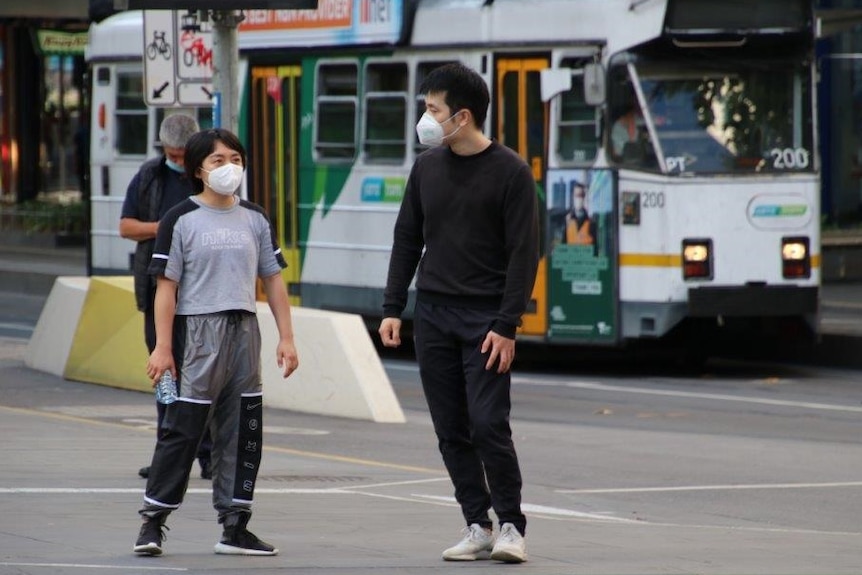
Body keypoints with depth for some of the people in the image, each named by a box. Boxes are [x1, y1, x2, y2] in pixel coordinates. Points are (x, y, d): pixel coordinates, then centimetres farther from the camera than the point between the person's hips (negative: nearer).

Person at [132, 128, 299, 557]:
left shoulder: (255, 220, 11)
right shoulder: (182, 220, -3)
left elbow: (273, 280, 14)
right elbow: (166, 285, -6)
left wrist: (286, 337, 7)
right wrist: (162, 346, -12)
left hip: (244, 331, 5)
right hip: (197, 330, -5)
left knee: (243, 429, 5)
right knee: (183, 428, -5)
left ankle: (235, 525, 12)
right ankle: (153, 521, 2)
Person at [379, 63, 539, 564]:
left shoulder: (511, 172, -7)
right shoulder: (427, 168, 9)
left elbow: (524, 253, -9)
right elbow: (408, 240, 15)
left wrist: (507, 325, -15)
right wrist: (393, 309, 7)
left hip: (485, 319, -5)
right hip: (433, 316, 5)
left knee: (489, 424, -11)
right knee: (452, 430, 4)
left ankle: (511, 526, 0)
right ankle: (477, 526, 11)